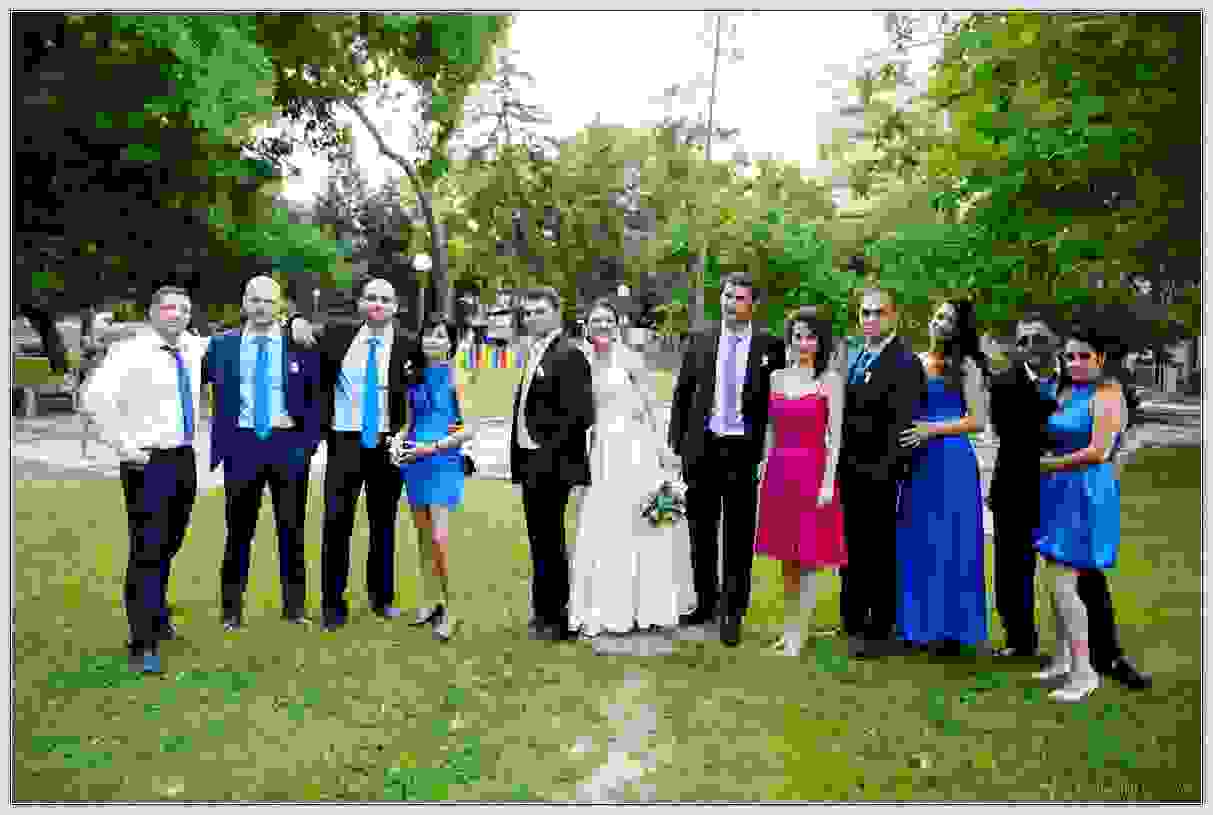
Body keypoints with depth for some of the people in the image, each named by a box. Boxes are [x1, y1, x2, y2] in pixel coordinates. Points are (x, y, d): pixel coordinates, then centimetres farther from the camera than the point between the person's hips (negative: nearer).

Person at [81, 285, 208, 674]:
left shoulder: (193, 348, 8)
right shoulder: (130, 353, -11)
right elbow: (95, 397, -21)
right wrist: (123, 445, -21)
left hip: (184, 459, 7)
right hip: (147, 462, -7)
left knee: (169, 544, 20)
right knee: (147, 550, -7)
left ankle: (157, 614, 41)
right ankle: (143, 645, 0)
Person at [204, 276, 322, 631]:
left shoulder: (300, 343, 3)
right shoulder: (222, 344, 6)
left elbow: (319, 394, 5)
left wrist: (301, 421, -6)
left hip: (289, 444, 0)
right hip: (241, 444, 0)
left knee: (292, 528, 8)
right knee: (239, 530, 6)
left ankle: (295, 606, 21)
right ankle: (232, 611, 19)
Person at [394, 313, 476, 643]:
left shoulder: (455, 377, -6)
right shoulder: (415, 376, 9)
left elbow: (469, 430, -10)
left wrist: (433, 447, -14)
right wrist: (403, 445, 0)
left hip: (443, 463, -6)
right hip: (415, 462, 6)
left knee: (439, 539, -10)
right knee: (423, 537, 13)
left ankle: (448, 610, 5)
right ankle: (429, 602, 25)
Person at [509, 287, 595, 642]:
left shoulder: (568, 354, -13)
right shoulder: (534, 353, 15)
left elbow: (578, 413, -20)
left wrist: (549, 454, -20)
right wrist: (520, 459, 13)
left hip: (551, 465, -9)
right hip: (531, 463, 9)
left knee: (549, 541, -1)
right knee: (540, 539, 16)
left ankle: (556, 618, 12)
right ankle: (545, 612, 28)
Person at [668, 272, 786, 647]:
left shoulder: (770, 346, 0)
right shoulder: (699, 341, 6)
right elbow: (682, 395, 7)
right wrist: (676, 444, 2)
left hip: (744, 450, -2)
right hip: (702, 448, 3)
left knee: (739, 538, 5)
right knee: (701, 531, 14)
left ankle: (732, 615, 18)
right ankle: (706, 601, 32)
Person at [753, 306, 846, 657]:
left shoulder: (830, 380, -2)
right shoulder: (777, 378, 11)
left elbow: (835, 436, -6)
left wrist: (828, 482, -12)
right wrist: (764, 473, 11)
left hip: (813, 472, -5)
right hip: (778, 473, 5)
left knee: (808, 559, 1)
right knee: (787, 558, 12)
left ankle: (795, 633, 9)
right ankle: (788, 630, 23)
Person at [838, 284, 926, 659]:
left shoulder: (905, 363, -11)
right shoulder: (853, 357, 13)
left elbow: (902, 423, -16)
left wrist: (883, 469, -19)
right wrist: (840, 465, 7)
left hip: (879, 475, -7)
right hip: (849, 473, 7)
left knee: (880, 552, 5)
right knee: (851, 548, 16)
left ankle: (880, 631, 18)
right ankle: (853, 623, 30)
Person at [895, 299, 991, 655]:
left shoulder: (965, 366, -1)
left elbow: (977, 421, -6)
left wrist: (932, 429, -15)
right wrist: (905, 431, 1)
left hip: (952, 461, -5)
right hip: (917, 462, 5)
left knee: (948, 543, 0)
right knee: (916, 542, 8)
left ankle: (951, 628, 11)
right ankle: (917, 625, 20)